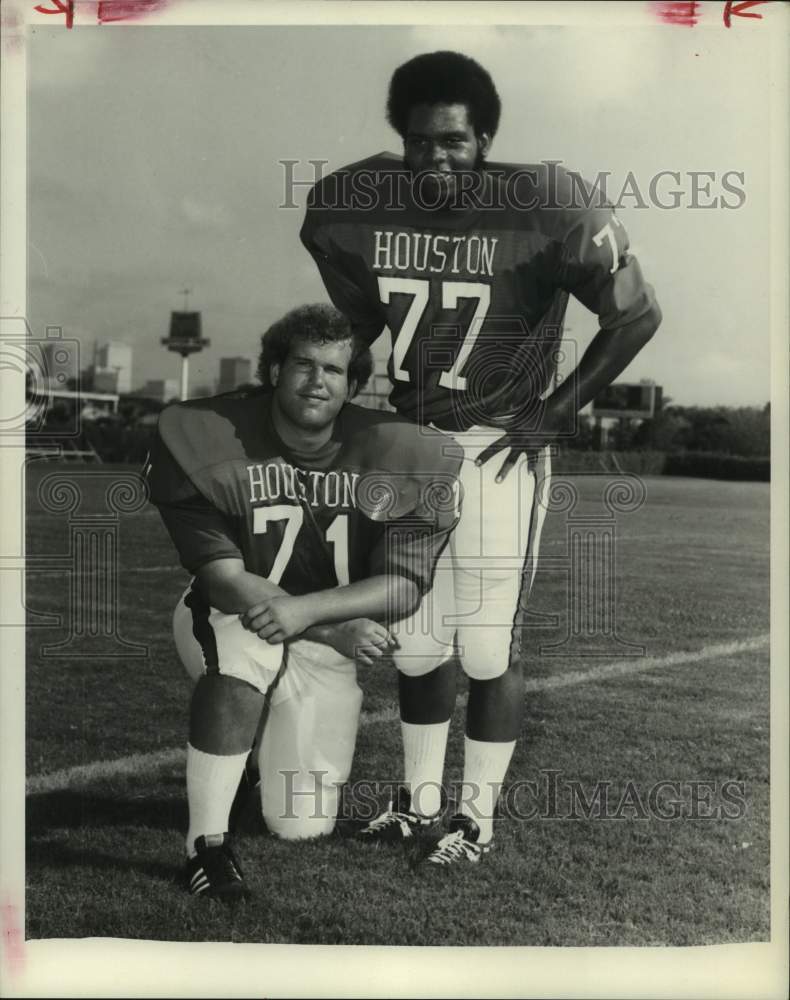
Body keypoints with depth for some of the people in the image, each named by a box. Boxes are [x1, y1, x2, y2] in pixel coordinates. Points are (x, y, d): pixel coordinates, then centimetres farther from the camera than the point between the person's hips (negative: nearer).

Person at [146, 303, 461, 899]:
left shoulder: (393, 460, -14)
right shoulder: (208, 441, -18)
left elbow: (404, 584, -15)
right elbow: (224, 580, -19)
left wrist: (306, 609, -32)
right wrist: (340, 629, -25)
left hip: (327, 646, 2)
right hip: (229, 623, -2)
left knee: (303, 827, 2)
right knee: (244, 649, -40)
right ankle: (207, 843, -22)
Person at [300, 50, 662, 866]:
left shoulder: (546, 208, -18)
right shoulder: (353, 206, -6)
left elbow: (636, 316, -8)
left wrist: (555, 414, -10)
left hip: (498, 445, -4)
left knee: (486, 642, -1)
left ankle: (477, 816, 18)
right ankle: (418, 798, 30)